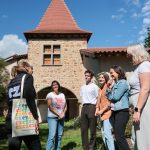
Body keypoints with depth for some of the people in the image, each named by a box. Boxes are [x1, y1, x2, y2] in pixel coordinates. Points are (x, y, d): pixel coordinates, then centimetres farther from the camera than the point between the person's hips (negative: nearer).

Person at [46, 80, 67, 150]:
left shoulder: (62, 95, 13)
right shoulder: (50, 94, -3)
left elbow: (65, 106, 11)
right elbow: (50, 107, -12)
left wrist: (63, 114, -6)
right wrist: (58, 114, -14)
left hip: (61, 117, 5)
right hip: (52, 117, -5)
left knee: (59, 135, 6)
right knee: (52, 135, -13)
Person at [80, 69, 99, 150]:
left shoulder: (94, 86, 0)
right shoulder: (82, 87, 18)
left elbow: (97, 98, -3)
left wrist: (96, 108, -11)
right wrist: (83, 105, 11)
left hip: (92, 107, -6)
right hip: (84, 107, 6)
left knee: (92, 129, 0)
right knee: (83, 129, 7)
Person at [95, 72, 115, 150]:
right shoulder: (100, 89, 16)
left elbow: (111, 102, -15)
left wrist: (102, 111, -15)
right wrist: (97, 110, 5)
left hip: (107, 113, -9)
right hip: (102, 114, 9)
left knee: (107, 133, -14)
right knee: (104, 134, 13)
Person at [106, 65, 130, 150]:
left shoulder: (123, 83, -9)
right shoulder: (115, 84, 16)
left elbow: (115, 97, -17)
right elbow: (109, 97, 14)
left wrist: (110, 97, 3)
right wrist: (109, 89, 1)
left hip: (122, 112, -9)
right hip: (114, 112, 9)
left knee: (119, 136, -12)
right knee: (117, 136, 11)